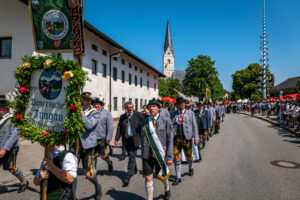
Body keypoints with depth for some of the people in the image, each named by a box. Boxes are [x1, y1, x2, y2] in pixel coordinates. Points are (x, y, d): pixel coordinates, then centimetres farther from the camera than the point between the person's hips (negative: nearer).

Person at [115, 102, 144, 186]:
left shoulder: (138, 114, -2)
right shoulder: (122, 116, 10)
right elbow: (119, 128, 7)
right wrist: (117, 138, 0)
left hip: (135, 139, -4)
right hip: (127, 139, 5)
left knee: (132, 157, -6)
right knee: (131, 156, 18)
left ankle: (128, 176, 0)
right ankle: (134, 170, 40)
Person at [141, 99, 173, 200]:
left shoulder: (166, 120, -5)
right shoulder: (145, 122, 6)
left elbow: (170, 139, -7)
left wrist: (169, 157, -10)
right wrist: (143, 154, 15)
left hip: (160, 154, -2)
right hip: (147, 154, 3)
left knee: (161, 176, 13)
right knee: (148, 178, 3)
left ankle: (167, 189, 46)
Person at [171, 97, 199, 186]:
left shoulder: (190, 113, 3)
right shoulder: (173, 114, 5)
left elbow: (194, 126, 1)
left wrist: (196, 138, -5)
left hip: (187, 138, 0)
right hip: (176, 138, 1)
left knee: (189, 156, 14)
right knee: (176, 157, -2)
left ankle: (190, 168, 46)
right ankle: (178, 177, 10)